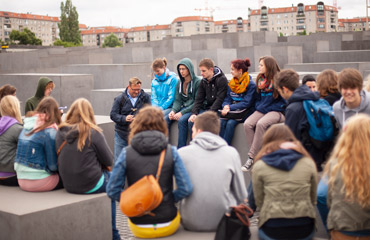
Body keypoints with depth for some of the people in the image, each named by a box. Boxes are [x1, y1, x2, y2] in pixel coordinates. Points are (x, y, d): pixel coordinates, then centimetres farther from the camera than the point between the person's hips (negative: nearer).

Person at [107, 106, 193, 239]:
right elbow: (186, 189, -10)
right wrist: (170, 198, 7)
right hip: (168, 225, 0)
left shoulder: (126, 153, -9)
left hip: (139, 226, 1)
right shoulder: (171, 152, -9)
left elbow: (112, 191, -6)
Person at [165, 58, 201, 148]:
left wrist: (182, 113, -19)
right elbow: (177, 100, 10)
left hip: (193, 109, -6)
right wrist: (173, 111, -12)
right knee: (165, 119, -17)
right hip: (182, 107, 6)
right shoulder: (179, 83, 12)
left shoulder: (197, 82, -9)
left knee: (182, 120, -33)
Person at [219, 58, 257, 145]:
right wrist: (226, 106, -14)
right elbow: (227, 99, 11)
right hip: (232, 112, 5)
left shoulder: (251, 85, -7)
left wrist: (230, 108, -19)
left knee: (230, 123, -30)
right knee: (221, 121, -25)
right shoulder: (231, 84, 12)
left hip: (245, 112, -5)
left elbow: (246, 103, -14)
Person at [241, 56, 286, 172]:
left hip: (277, 111, -6)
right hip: (262, 110, 6)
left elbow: (283, 101, -7)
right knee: (247, 124, -21)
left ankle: (251, 157, -26)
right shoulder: (260, 79, 13)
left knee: (261, 124, -34)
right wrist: (259, 107, 4)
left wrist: (266, 108, -12)